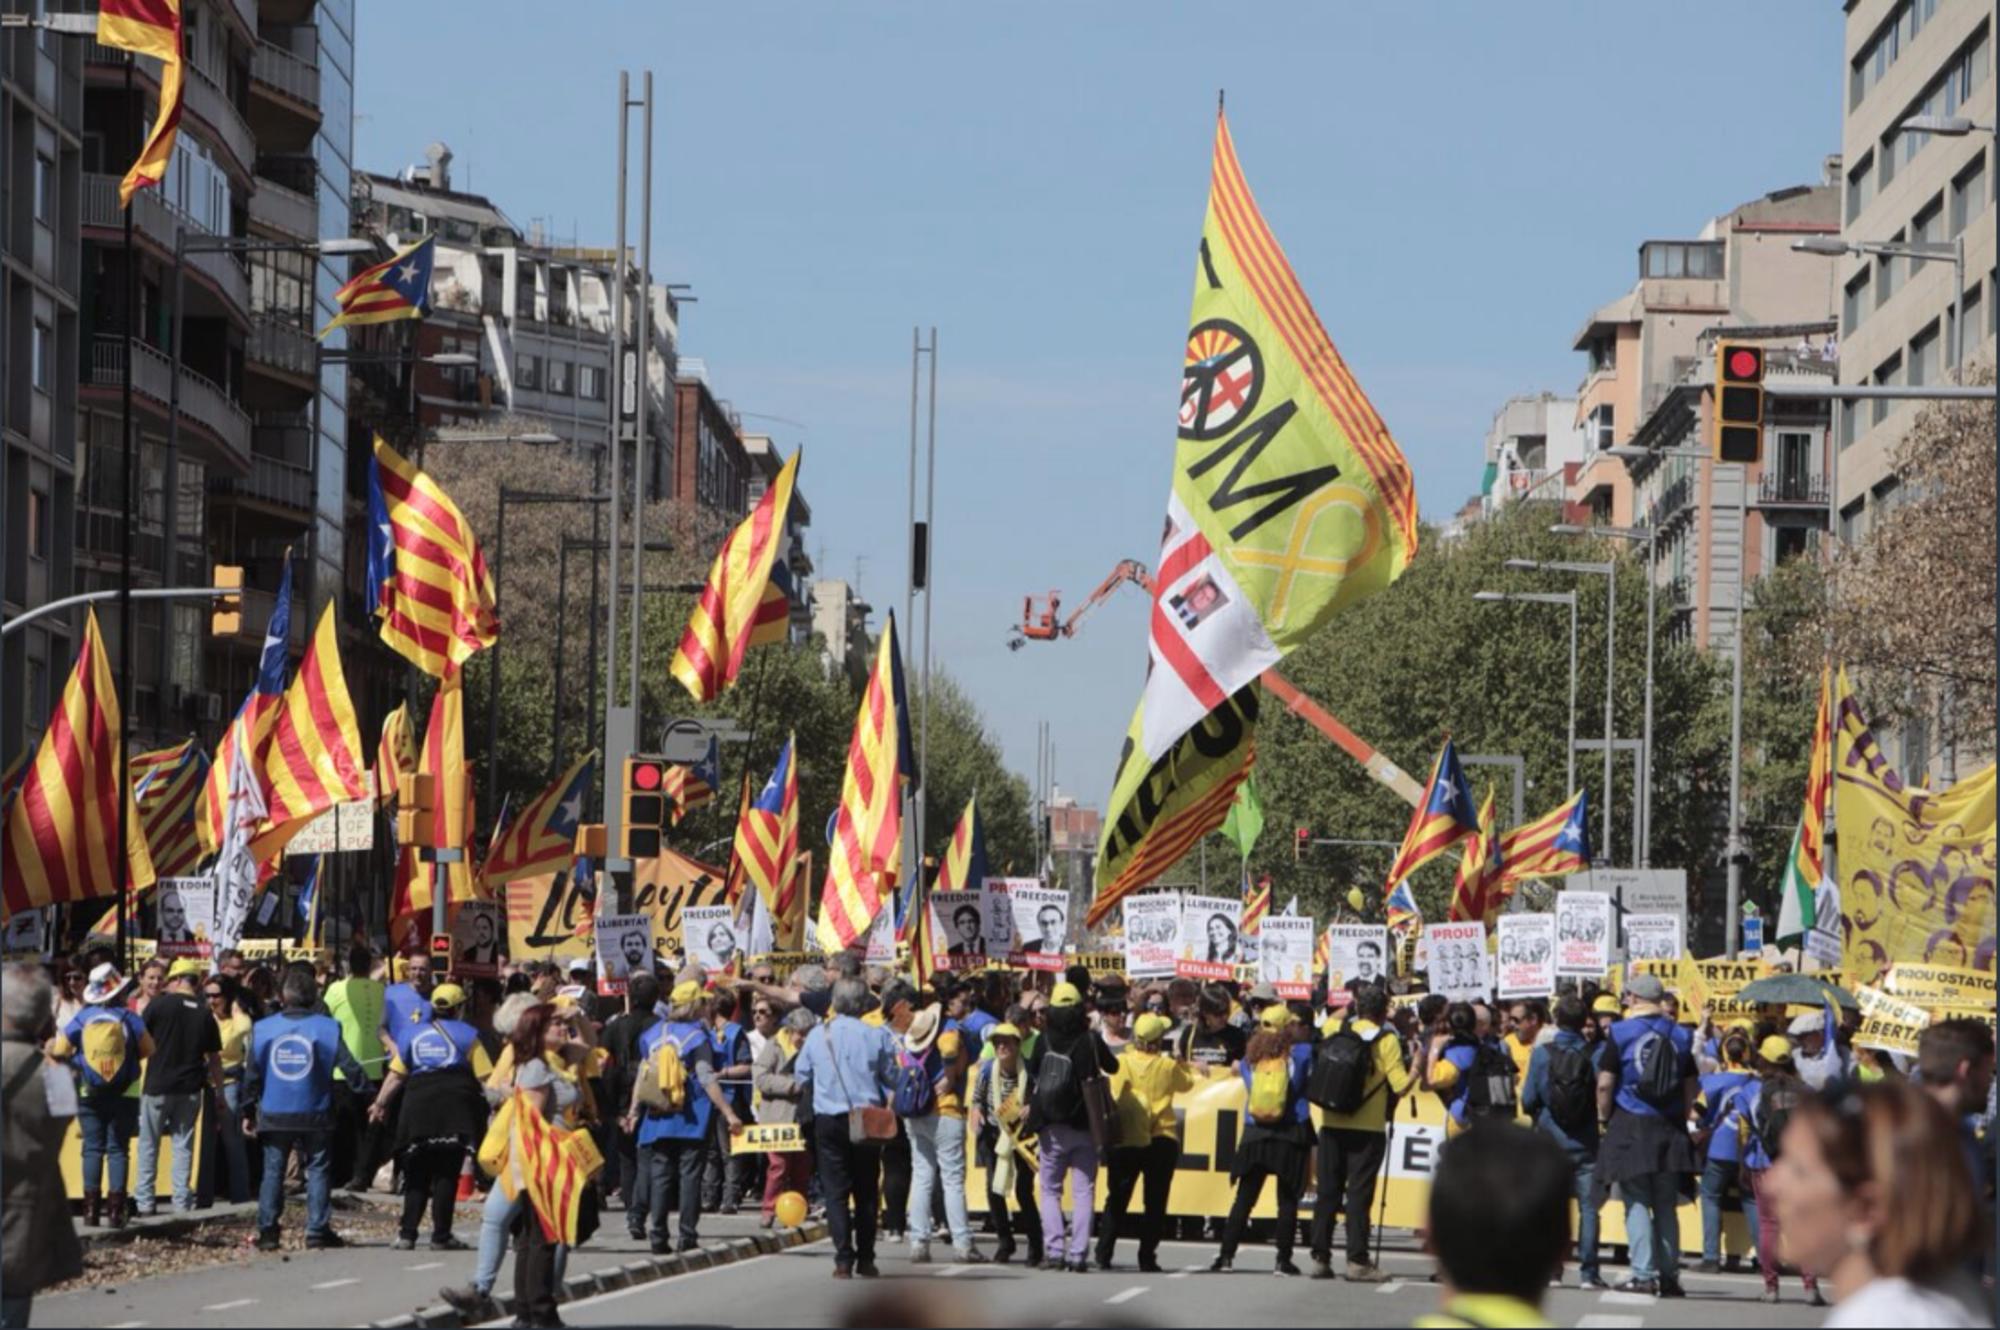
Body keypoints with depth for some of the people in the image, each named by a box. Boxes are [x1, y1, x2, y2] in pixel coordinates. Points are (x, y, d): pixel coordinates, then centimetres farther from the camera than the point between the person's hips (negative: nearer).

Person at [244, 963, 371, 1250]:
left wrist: (249, 1111, 12)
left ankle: (267, 1231, 5)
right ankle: (318, 1229, 2)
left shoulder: (263, 1029, 0)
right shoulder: (326, 1028, -5)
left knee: (273, 1171, 8)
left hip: (274, 1115, 1)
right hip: (314, 1115, -1)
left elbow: (252, 1074, 4)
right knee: (318, 1170, 5)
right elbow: (349, 1066, -5)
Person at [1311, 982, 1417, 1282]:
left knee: (1328, 1191, 9)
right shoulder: (1386, 1040, -8)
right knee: (1359, 1194, -2)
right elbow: (1401, 1086, -13)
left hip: (1332, 1125, 4)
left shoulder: (1335, 1030, 4)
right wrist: (1415, 1070, 3)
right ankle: (1357, 1260, -4)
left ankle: (1320, 1257, 10)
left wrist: (1348, 1008, 32)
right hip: (1367, 1128, -4)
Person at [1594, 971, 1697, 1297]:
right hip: (1670, 1130, 4)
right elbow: (1691, 1086, 10)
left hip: (1631, 1126, -4)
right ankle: (1669, 1275, 11)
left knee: (1636, 1202, 0)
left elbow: (1605, 1083, -9)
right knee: (1666, 1206, 11)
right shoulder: (1680, 1036, 6)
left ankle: (1643, 1273, -7)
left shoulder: (1620, 1033, -6)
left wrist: (1604, 1117, 5)